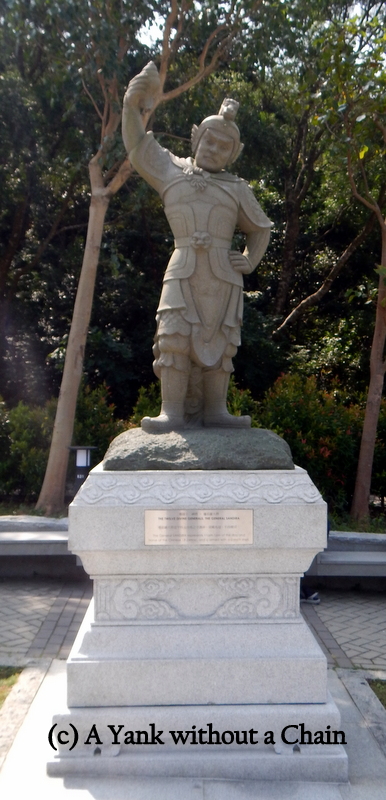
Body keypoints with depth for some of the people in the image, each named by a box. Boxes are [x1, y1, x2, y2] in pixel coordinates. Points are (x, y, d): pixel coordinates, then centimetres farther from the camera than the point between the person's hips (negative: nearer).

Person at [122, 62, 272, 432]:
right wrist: (133, 105, -6)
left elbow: (260, 228, 27)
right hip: (183, 272, -2)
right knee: (175, 339, -12)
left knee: (219, 342, -1)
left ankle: (215, 410, 3)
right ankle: (173, 412, -12)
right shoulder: (171, 170, 16)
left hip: (223, 276, 2)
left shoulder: (237, 189, 19)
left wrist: (250, 260, 11)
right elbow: (136, 144, 9)